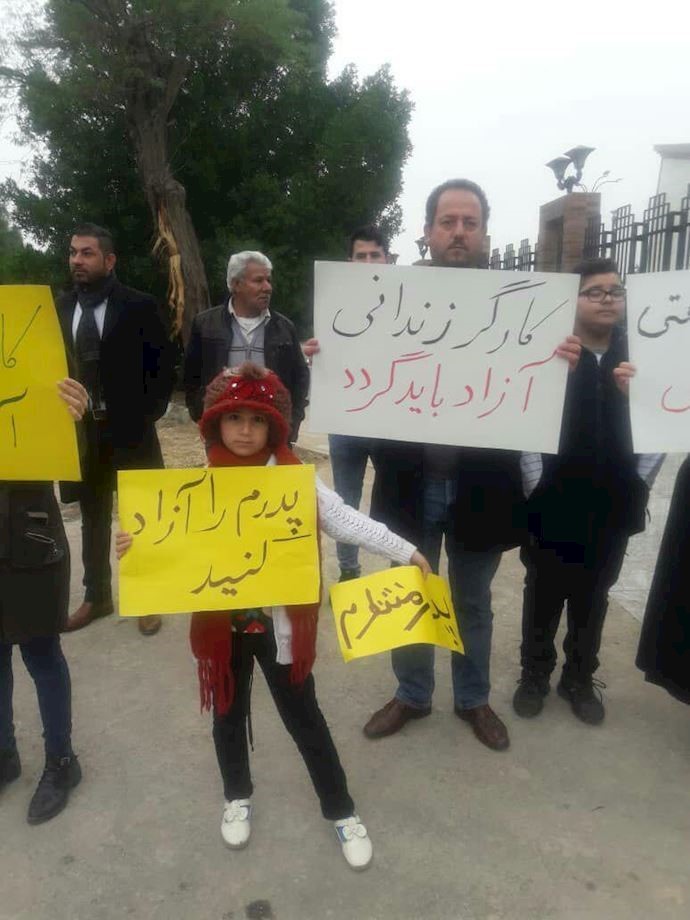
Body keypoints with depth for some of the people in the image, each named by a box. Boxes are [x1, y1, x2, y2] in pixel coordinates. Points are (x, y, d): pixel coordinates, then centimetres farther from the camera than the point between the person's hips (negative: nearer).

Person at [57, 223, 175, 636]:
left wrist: (148, 415, -11)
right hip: (81, 430, 4)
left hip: (130, 429, -4)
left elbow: (165, 365, -6)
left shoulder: (139, 306, -7)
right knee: (93, 518, 15)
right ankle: (97, 596, 29)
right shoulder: (61, 308, 6)